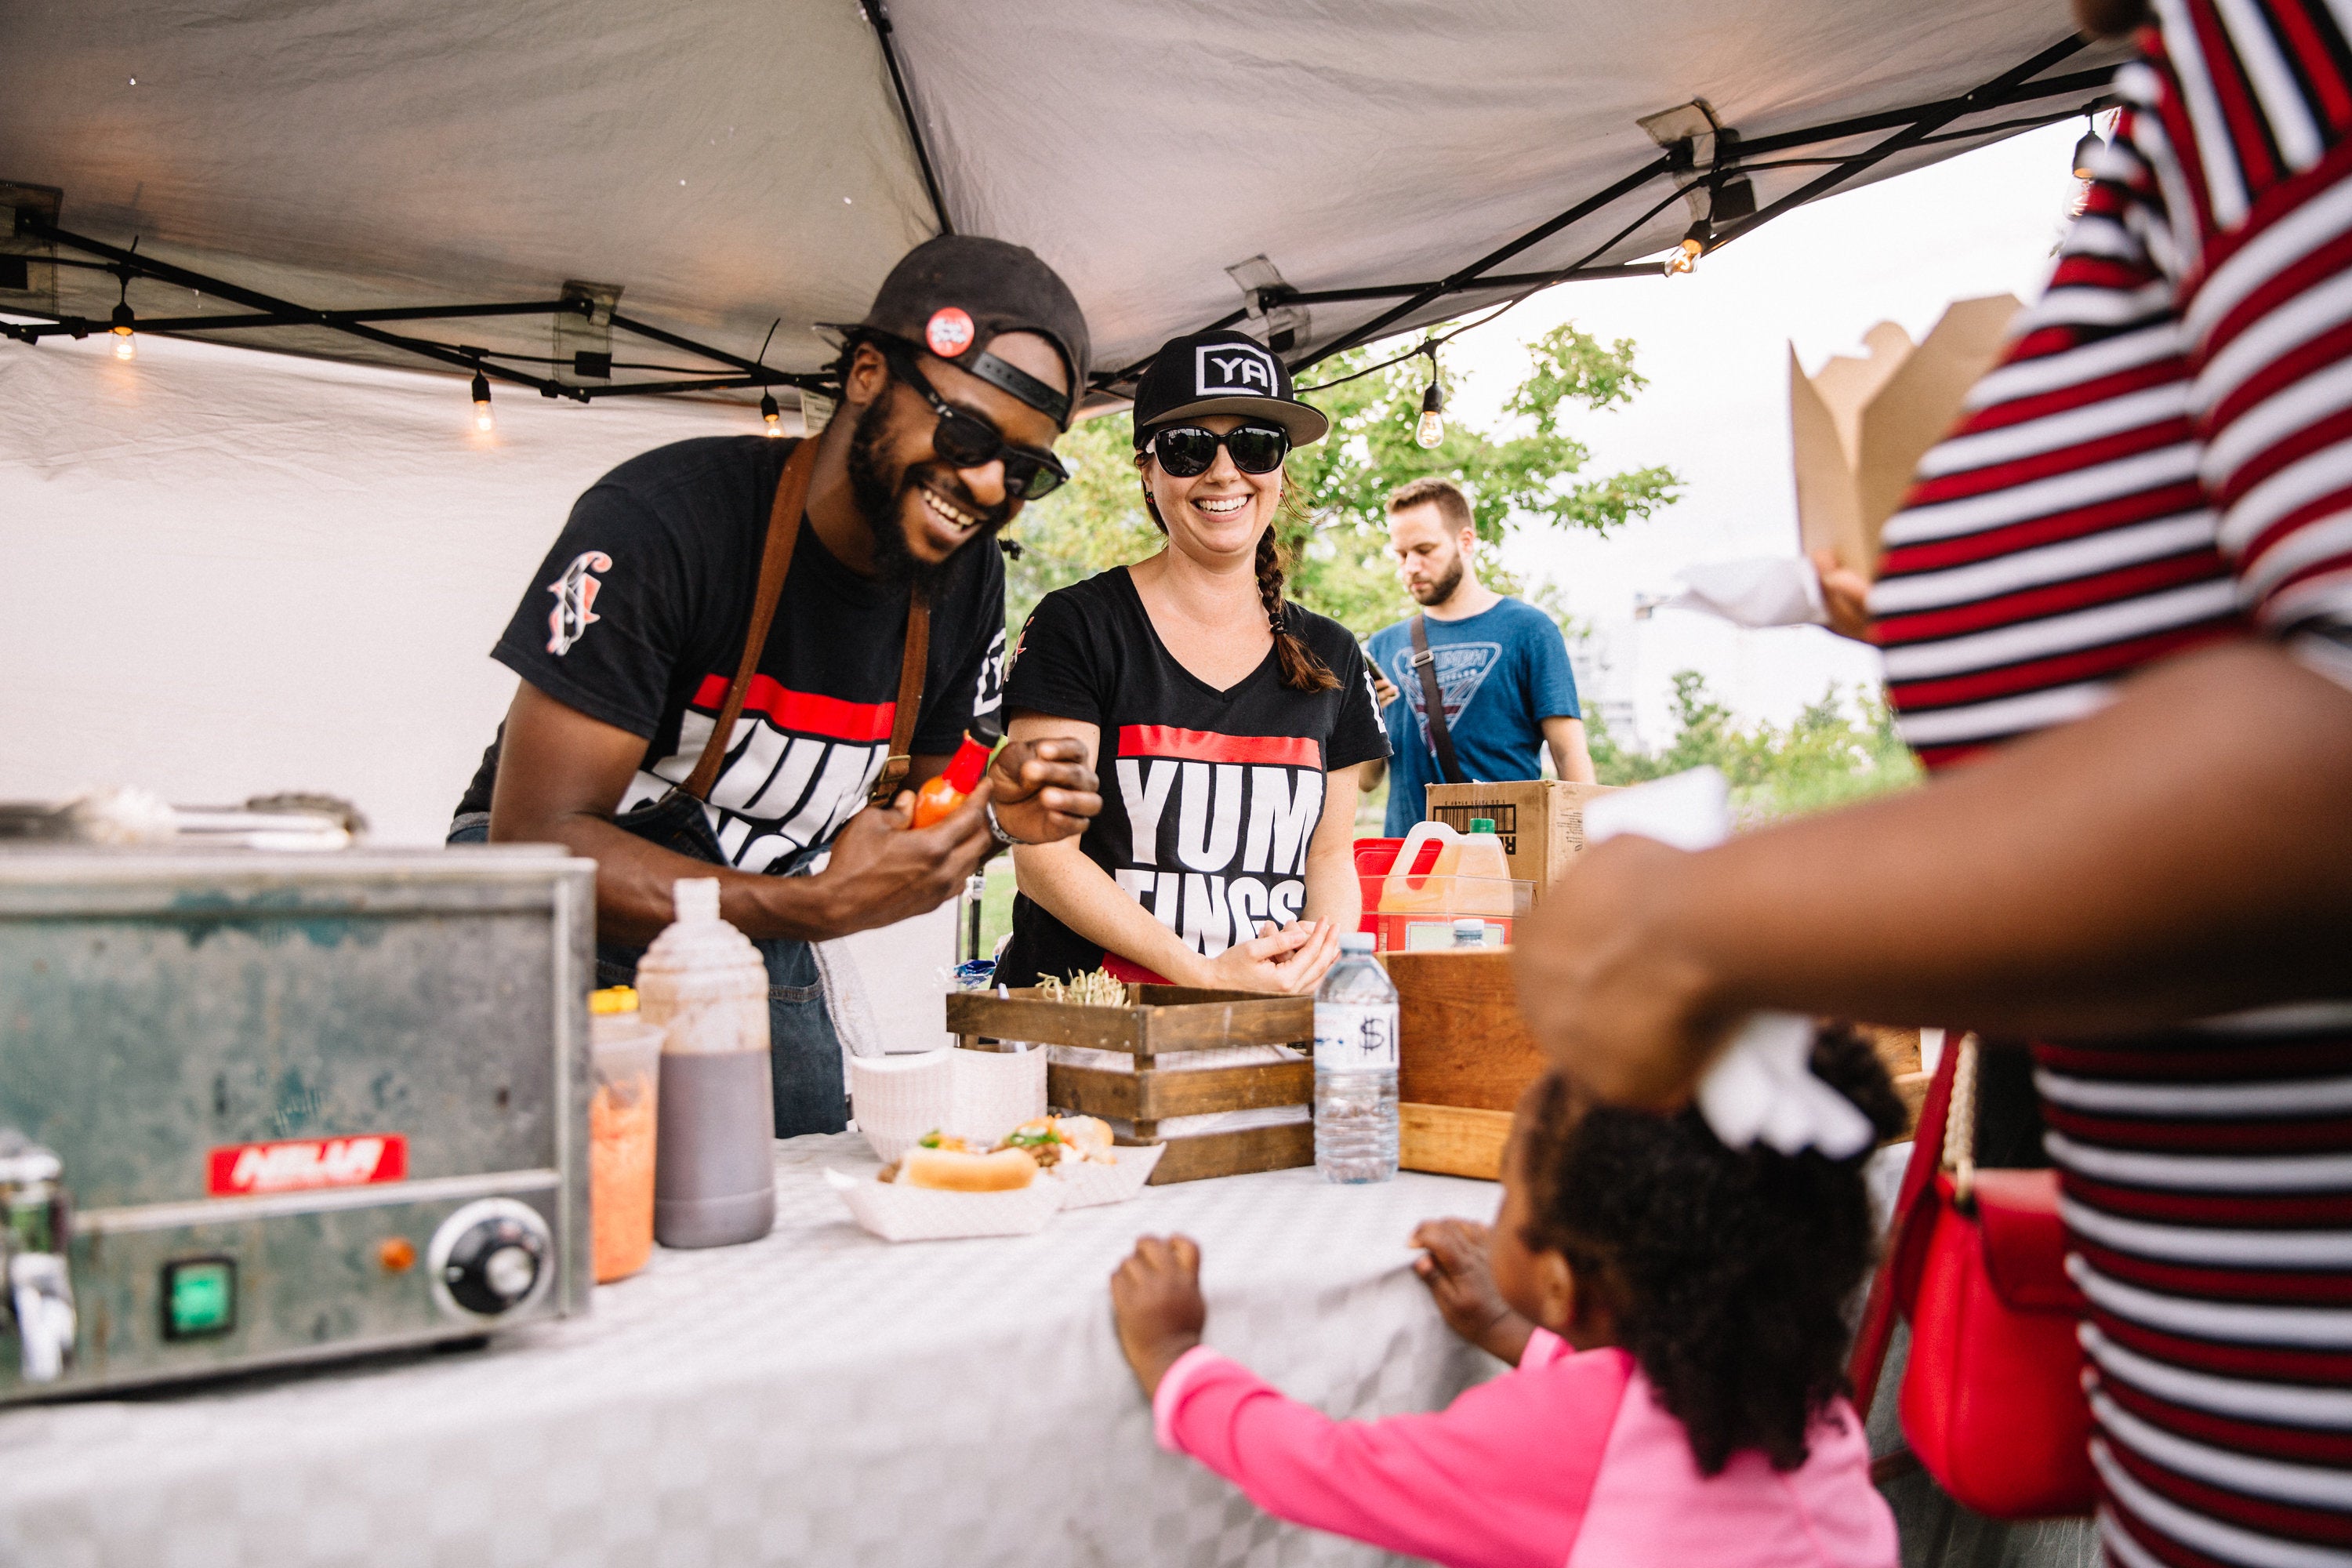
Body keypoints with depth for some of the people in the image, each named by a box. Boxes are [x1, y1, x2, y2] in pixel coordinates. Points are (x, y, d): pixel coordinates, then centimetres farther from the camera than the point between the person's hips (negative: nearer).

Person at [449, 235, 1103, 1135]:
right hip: (561, 936, -5)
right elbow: (536, 839, -27)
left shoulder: (968, 579, -5)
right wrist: (819, 908, -34)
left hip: (761, 955, 5)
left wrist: (992, 816, -16)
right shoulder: (661, 520, -24)